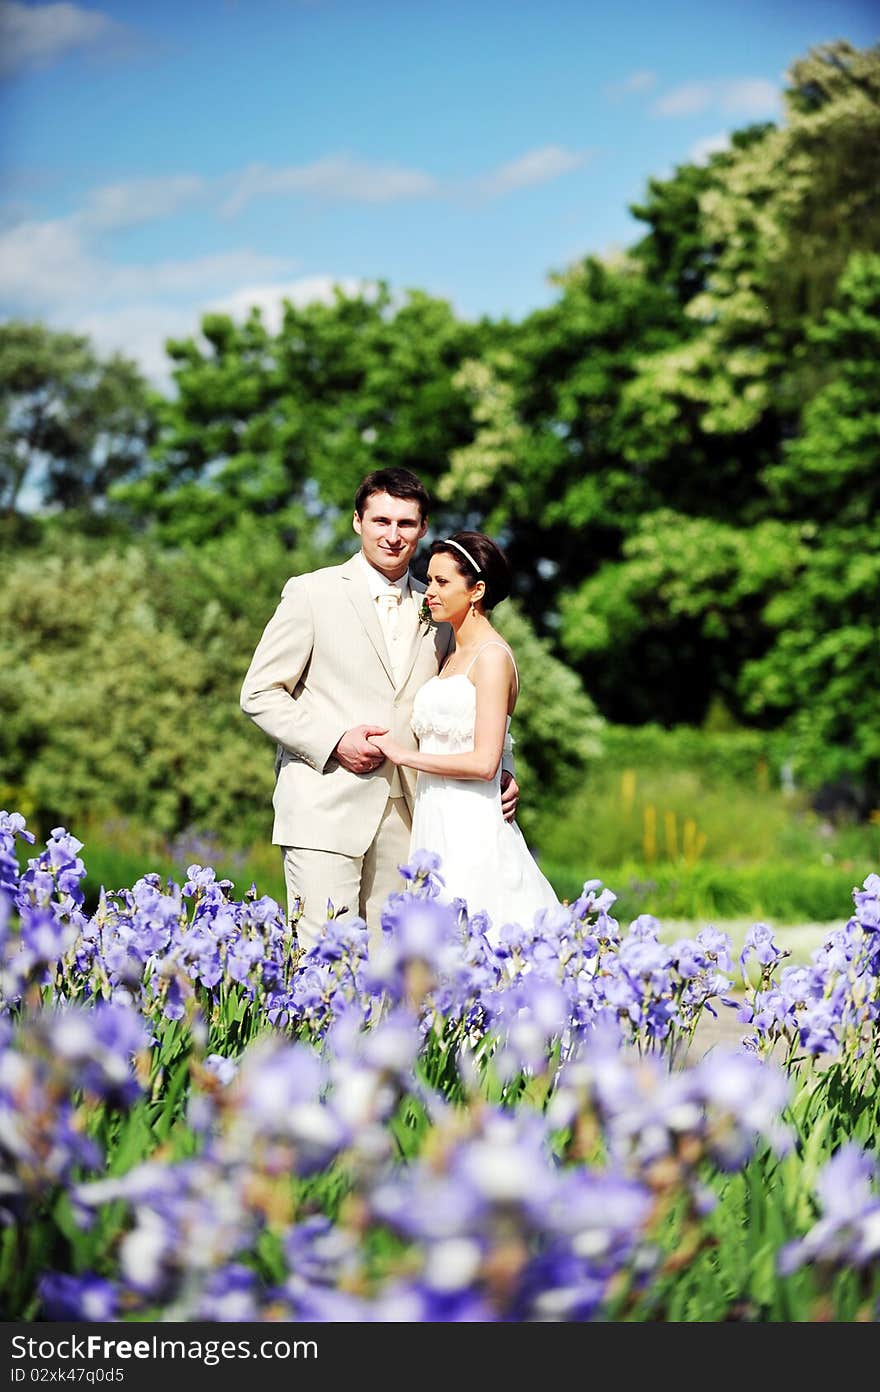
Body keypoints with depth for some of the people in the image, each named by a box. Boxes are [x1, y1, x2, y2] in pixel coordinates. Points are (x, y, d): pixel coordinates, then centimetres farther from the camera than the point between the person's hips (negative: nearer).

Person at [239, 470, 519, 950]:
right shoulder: (311, 594, 2)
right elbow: (259, 694, 1)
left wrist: (502, 769, 4)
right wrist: (334, 741, -12)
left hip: (406, 816, 4)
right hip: (326, 808, -4)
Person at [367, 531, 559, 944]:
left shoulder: (492, 657, -9)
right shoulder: (453, 656, 17)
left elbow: (484, 763, -16)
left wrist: (404, 754, -8)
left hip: (471, 830, -8)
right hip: (435, 824, 8)